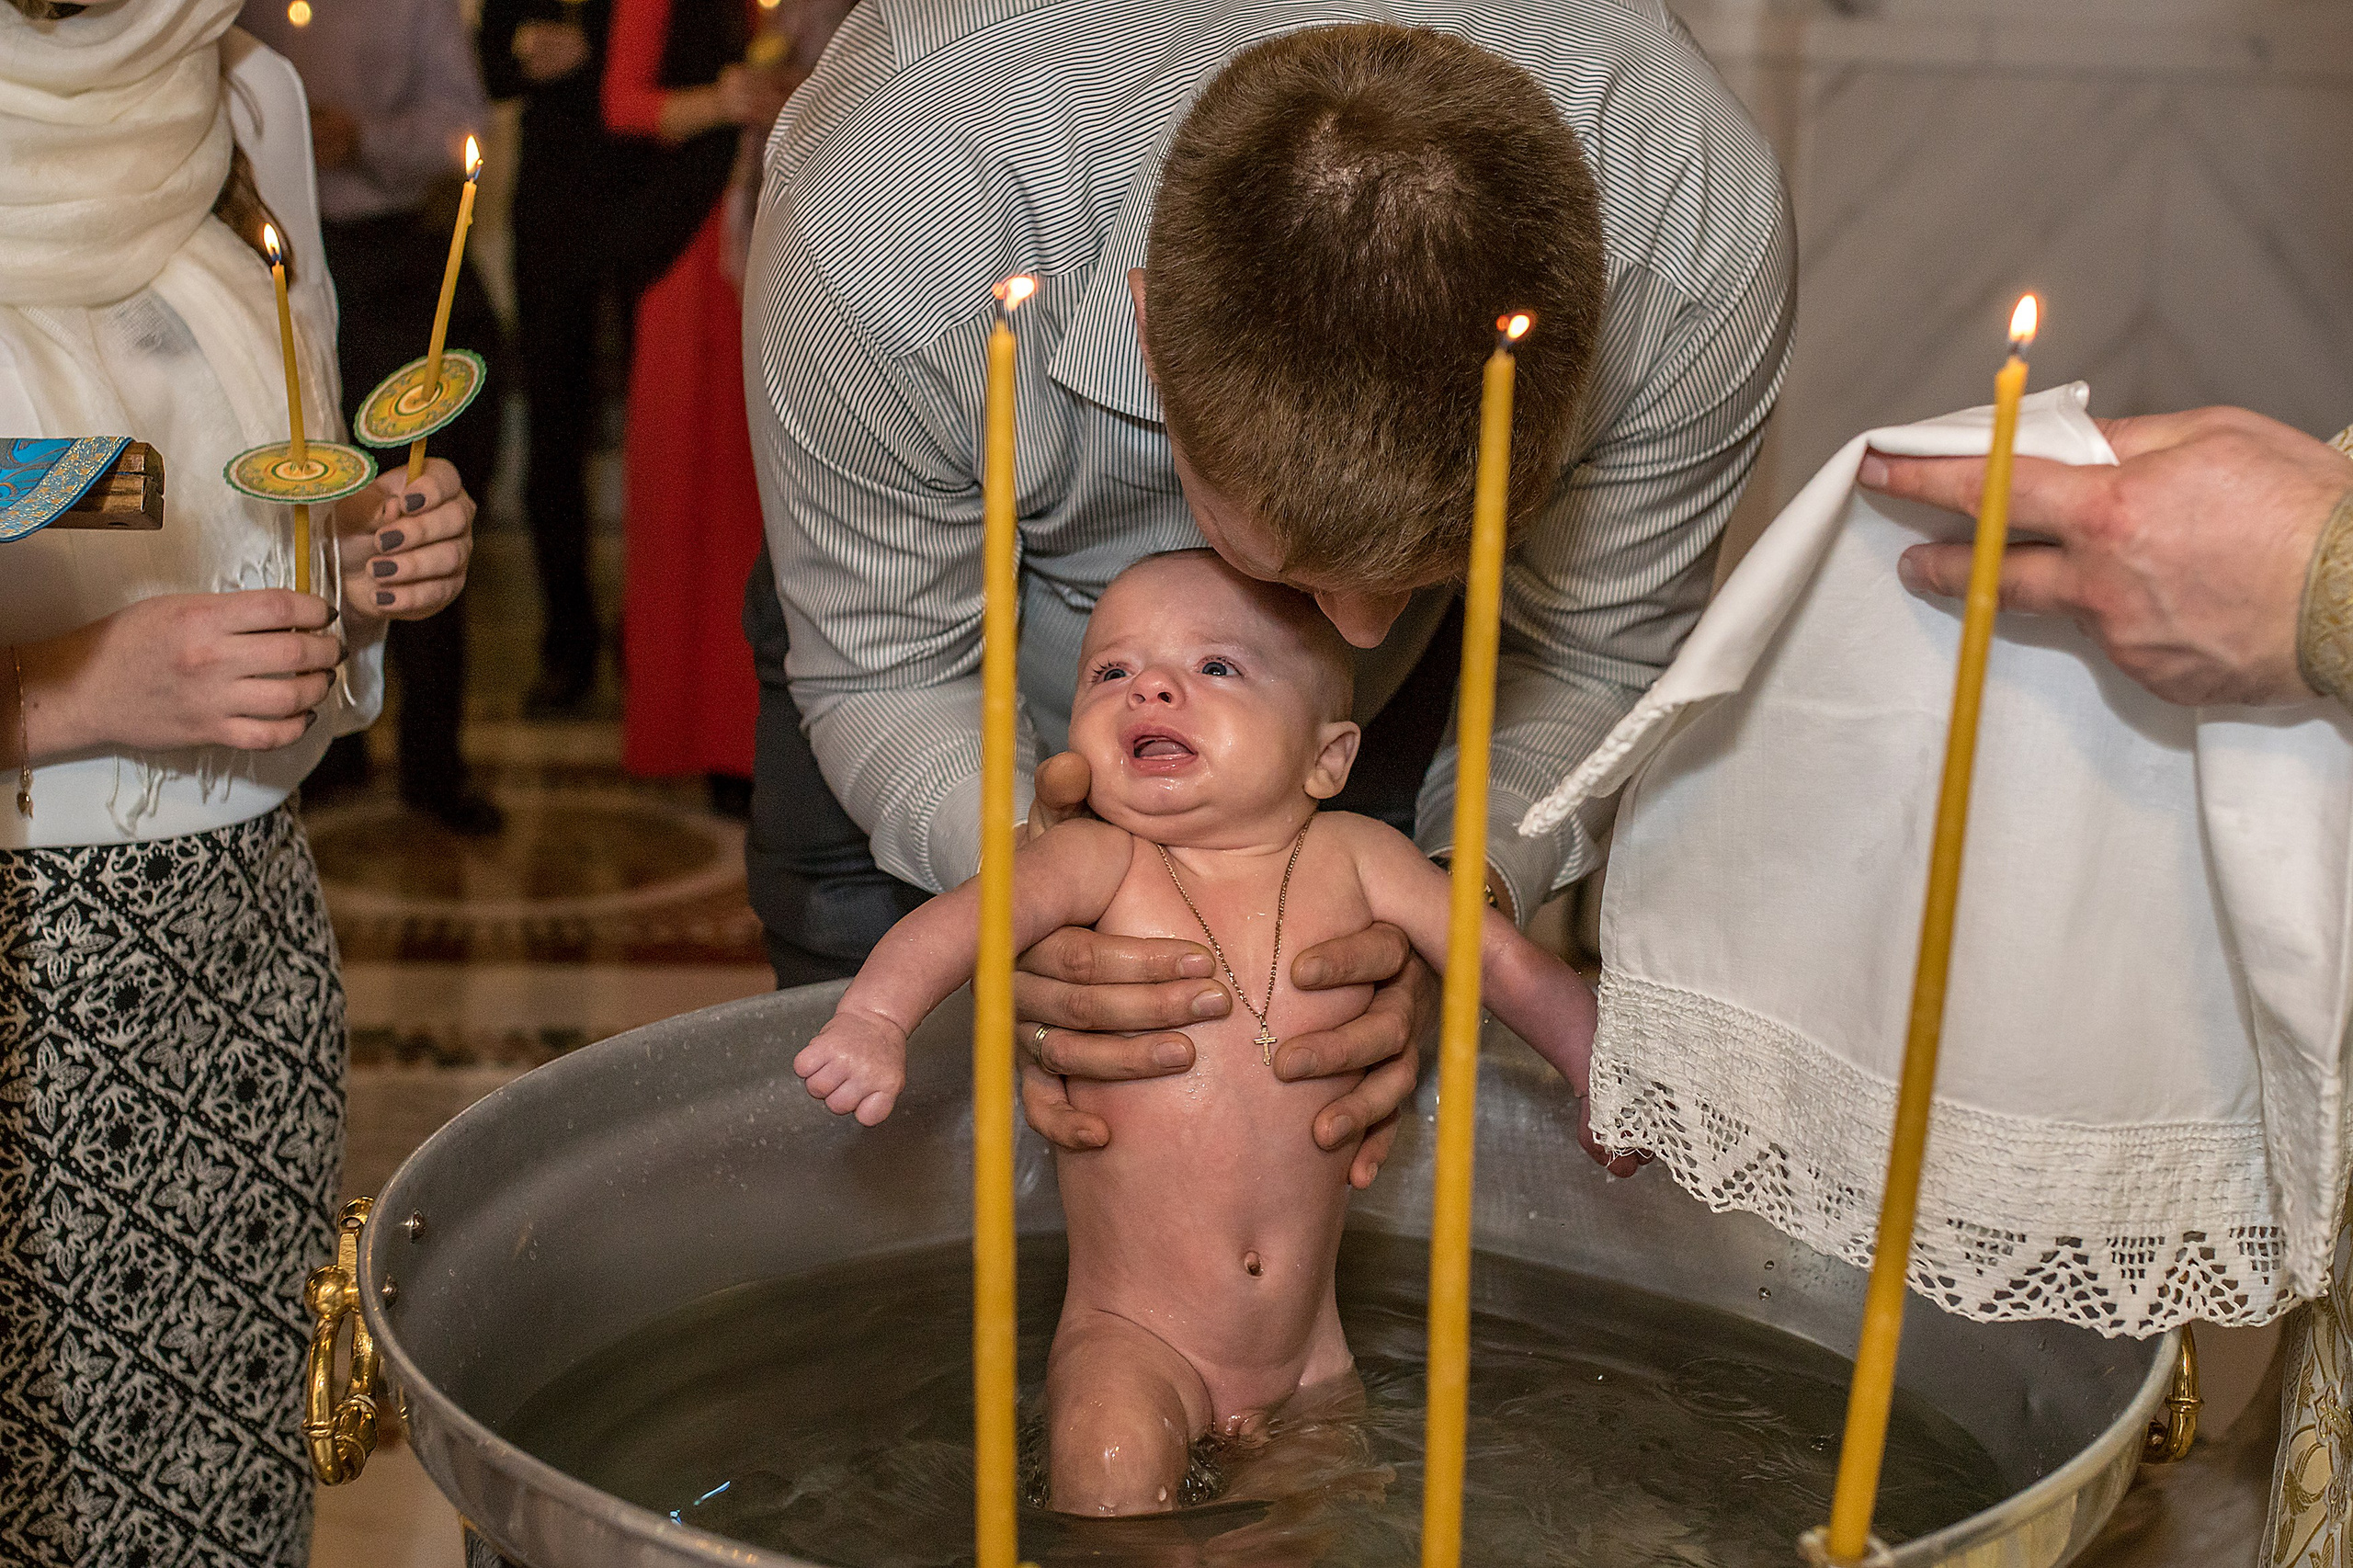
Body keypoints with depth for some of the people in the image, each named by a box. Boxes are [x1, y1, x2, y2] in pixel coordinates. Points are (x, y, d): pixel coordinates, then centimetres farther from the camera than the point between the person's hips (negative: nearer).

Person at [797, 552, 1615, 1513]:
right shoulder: (1101, 863, -12)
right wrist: (876, 1015, -48)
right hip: (1132, 1337, -4)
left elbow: (1510, 964, 6)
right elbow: (980, 908, -31)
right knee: (1112, 1474, -27)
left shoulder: (1351, 859, -2)